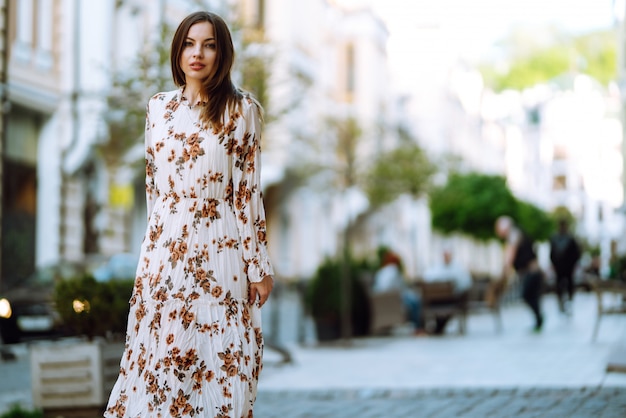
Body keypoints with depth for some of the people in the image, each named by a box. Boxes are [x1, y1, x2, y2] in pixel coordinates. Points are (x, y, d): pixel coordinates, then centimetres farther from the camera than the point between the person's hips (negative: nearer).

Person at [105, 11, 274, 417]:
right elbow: (153, 184, 15)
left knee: (217, 356, 0)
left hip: (218, 249, -3)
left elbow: (248, 191, -4)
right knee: (160, 351, 5)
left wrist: (258, 266, -6)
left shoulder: (241, 109, -3)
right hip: (164, 247, 4)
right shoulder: (159, 107, 8)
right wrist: (159, 241, 15)